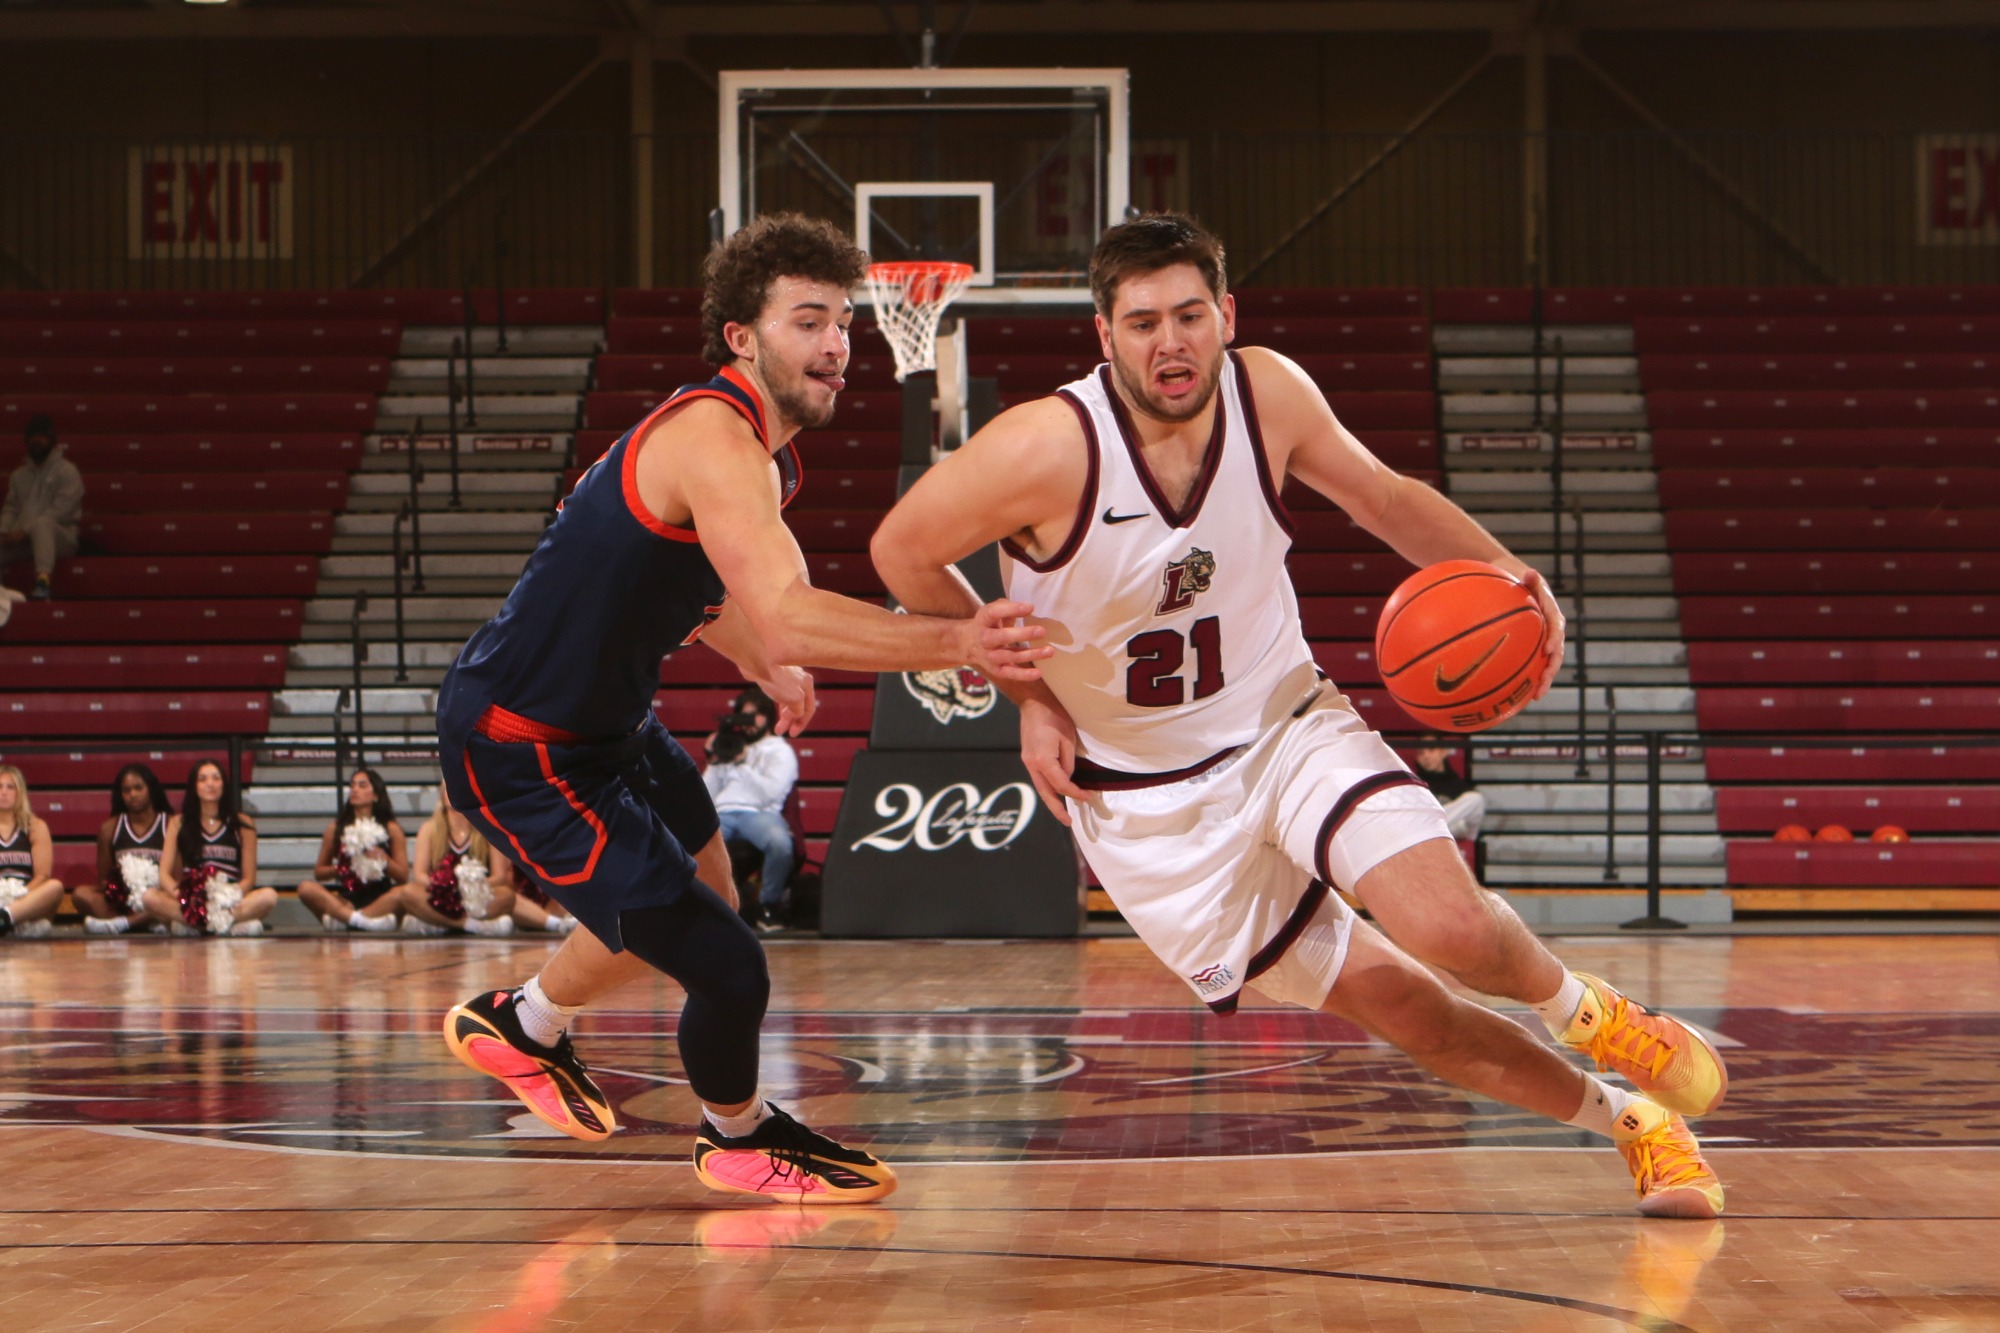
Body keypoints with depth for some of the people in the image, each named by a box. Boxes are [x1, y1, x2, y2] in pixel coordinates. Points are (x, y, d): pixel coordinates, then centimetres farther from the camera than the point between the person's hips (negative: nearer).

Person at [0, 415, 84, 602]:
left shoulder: (67, 471, 0)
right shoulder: (19, 475, 21)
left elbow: (61, 511, -11)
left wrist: (24, 531, -17)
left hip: (59, 536, -6)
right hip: (22, 538, 6)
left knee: (41, 523, -41)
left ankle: (43, 584, -60)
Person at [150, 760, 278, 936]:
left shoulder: (242, 824, 10)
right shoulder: (178, 823, 13)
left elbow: (248, 879, 5)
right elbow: (164, 874, 4)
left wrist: (232, 895, -17)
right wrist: (178, 894, -18)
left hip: (231, 902, -1)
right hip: (192, 900, 1)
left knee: (269, 896, -30)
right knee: (149, 897, -29)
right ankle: (235, 925, -35)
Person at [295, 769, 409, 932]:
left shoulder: (391, 829, 9)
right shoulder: (335, 829, 11)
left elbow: (403, 876, 6)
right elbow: (318, 872, 14)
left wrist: (383, 858, -11)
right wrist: (338, 869, -5)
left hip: (379, 900, -1)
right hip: (345, 899, 1)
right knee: (306, 888, -26)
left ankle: (342, 919, -39)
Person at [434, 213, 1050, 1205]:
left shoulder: (752, 446, 5)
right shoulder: (715, 441, -28)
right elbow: (788, 617, -43)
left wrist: (767, 665, 13)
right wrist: (956, 644, -50)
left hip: (604, 717, 11)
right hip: (520, 749, -11)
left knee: (699, 891, 31)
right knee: (727, 970, -11)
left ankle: (519, 1026, 53)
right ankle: (738, 1140, 20)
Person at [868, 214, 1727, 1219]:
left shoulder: (1268, 393, -12)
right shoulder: (1048, 448, -25)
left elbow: (1378, 495, 7)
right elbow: (902, 551, -9)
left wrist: (1502, 570, -10)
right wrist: (1028, 695, -9)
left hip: (1287, 725, 2)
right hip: (1149, 797, -2)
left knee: (1454, 928, -21)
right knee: (1391, 1000, -3)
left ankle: (1586, 1013, 14)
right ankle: (1629, 1122, 19)